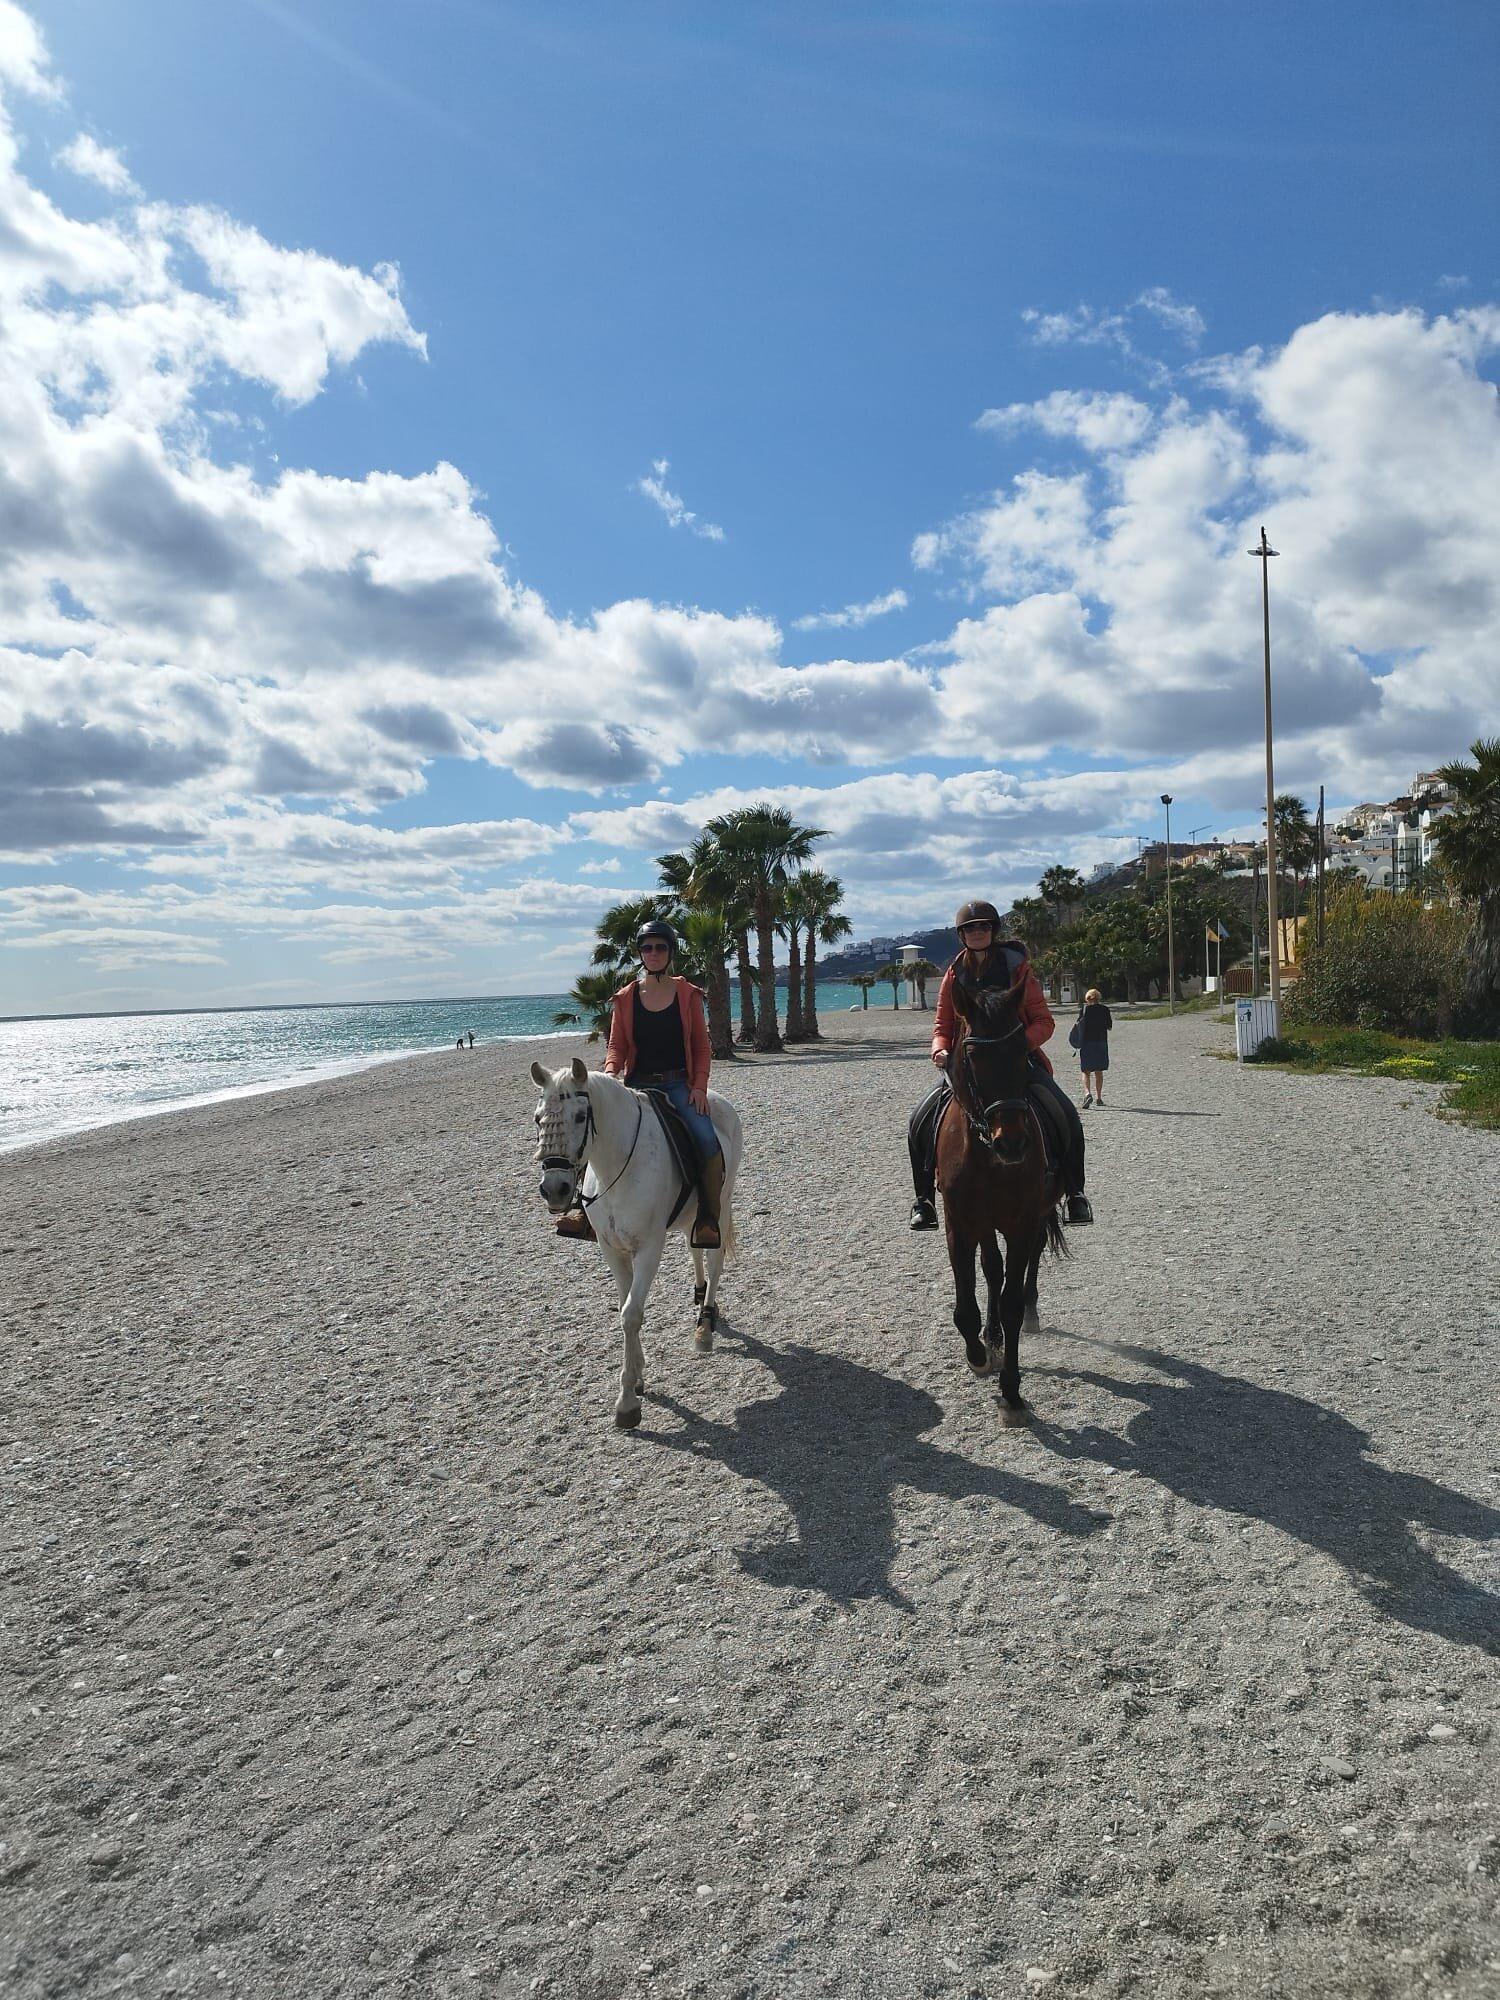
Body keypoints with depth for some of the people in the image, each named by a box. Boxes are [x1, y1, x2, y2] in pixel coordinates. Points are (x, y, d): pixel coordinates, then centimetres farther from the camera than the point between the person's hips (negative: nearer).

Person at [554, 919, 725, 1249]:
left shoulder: (688, 994, 4)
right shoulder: (625, 998, 7)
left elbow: (701, 1046, 5)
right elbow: (617, 1045, 6)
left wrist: (699, 1086, -8)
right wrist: (610, 1072, -16)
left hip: (678, 1084, -2)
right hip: (637, 1084, 2)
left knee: (707, 1140, -27)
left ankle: (708, 1219, -13)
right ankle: (586, 1208, -6)